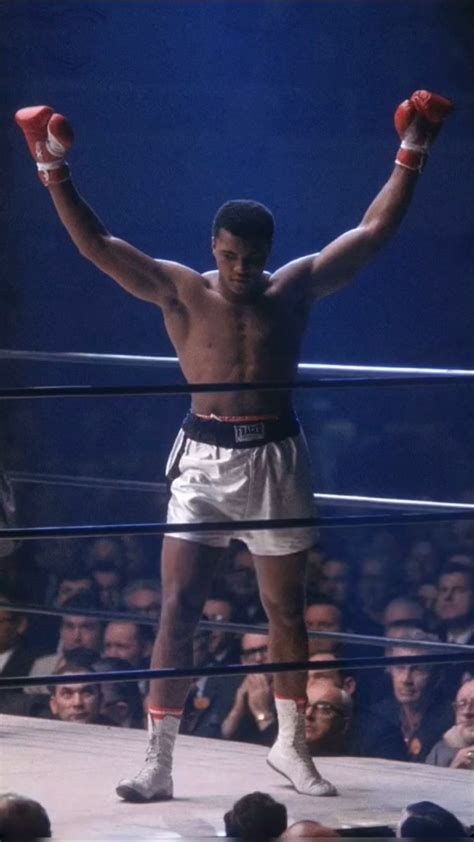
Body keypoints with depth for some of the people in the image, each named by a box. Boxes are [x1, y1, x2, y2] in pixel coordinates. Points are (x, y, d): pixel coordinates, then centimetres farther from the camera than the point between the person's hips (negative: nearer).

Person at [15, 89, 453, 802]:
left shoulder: (297, 286, 3)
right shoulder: (181, 291, -1)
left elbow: (375, 230, 7)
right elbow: (98, 245, -7)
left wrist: (412, 154, 5)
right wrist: (54, 171, -15)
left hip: (276, 459, 1)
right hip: (204, 457, -1)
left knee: (286, 609, 10)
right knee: (178, 608, -6)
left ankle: (290, 744, 26)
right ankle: (159, 763, -4)